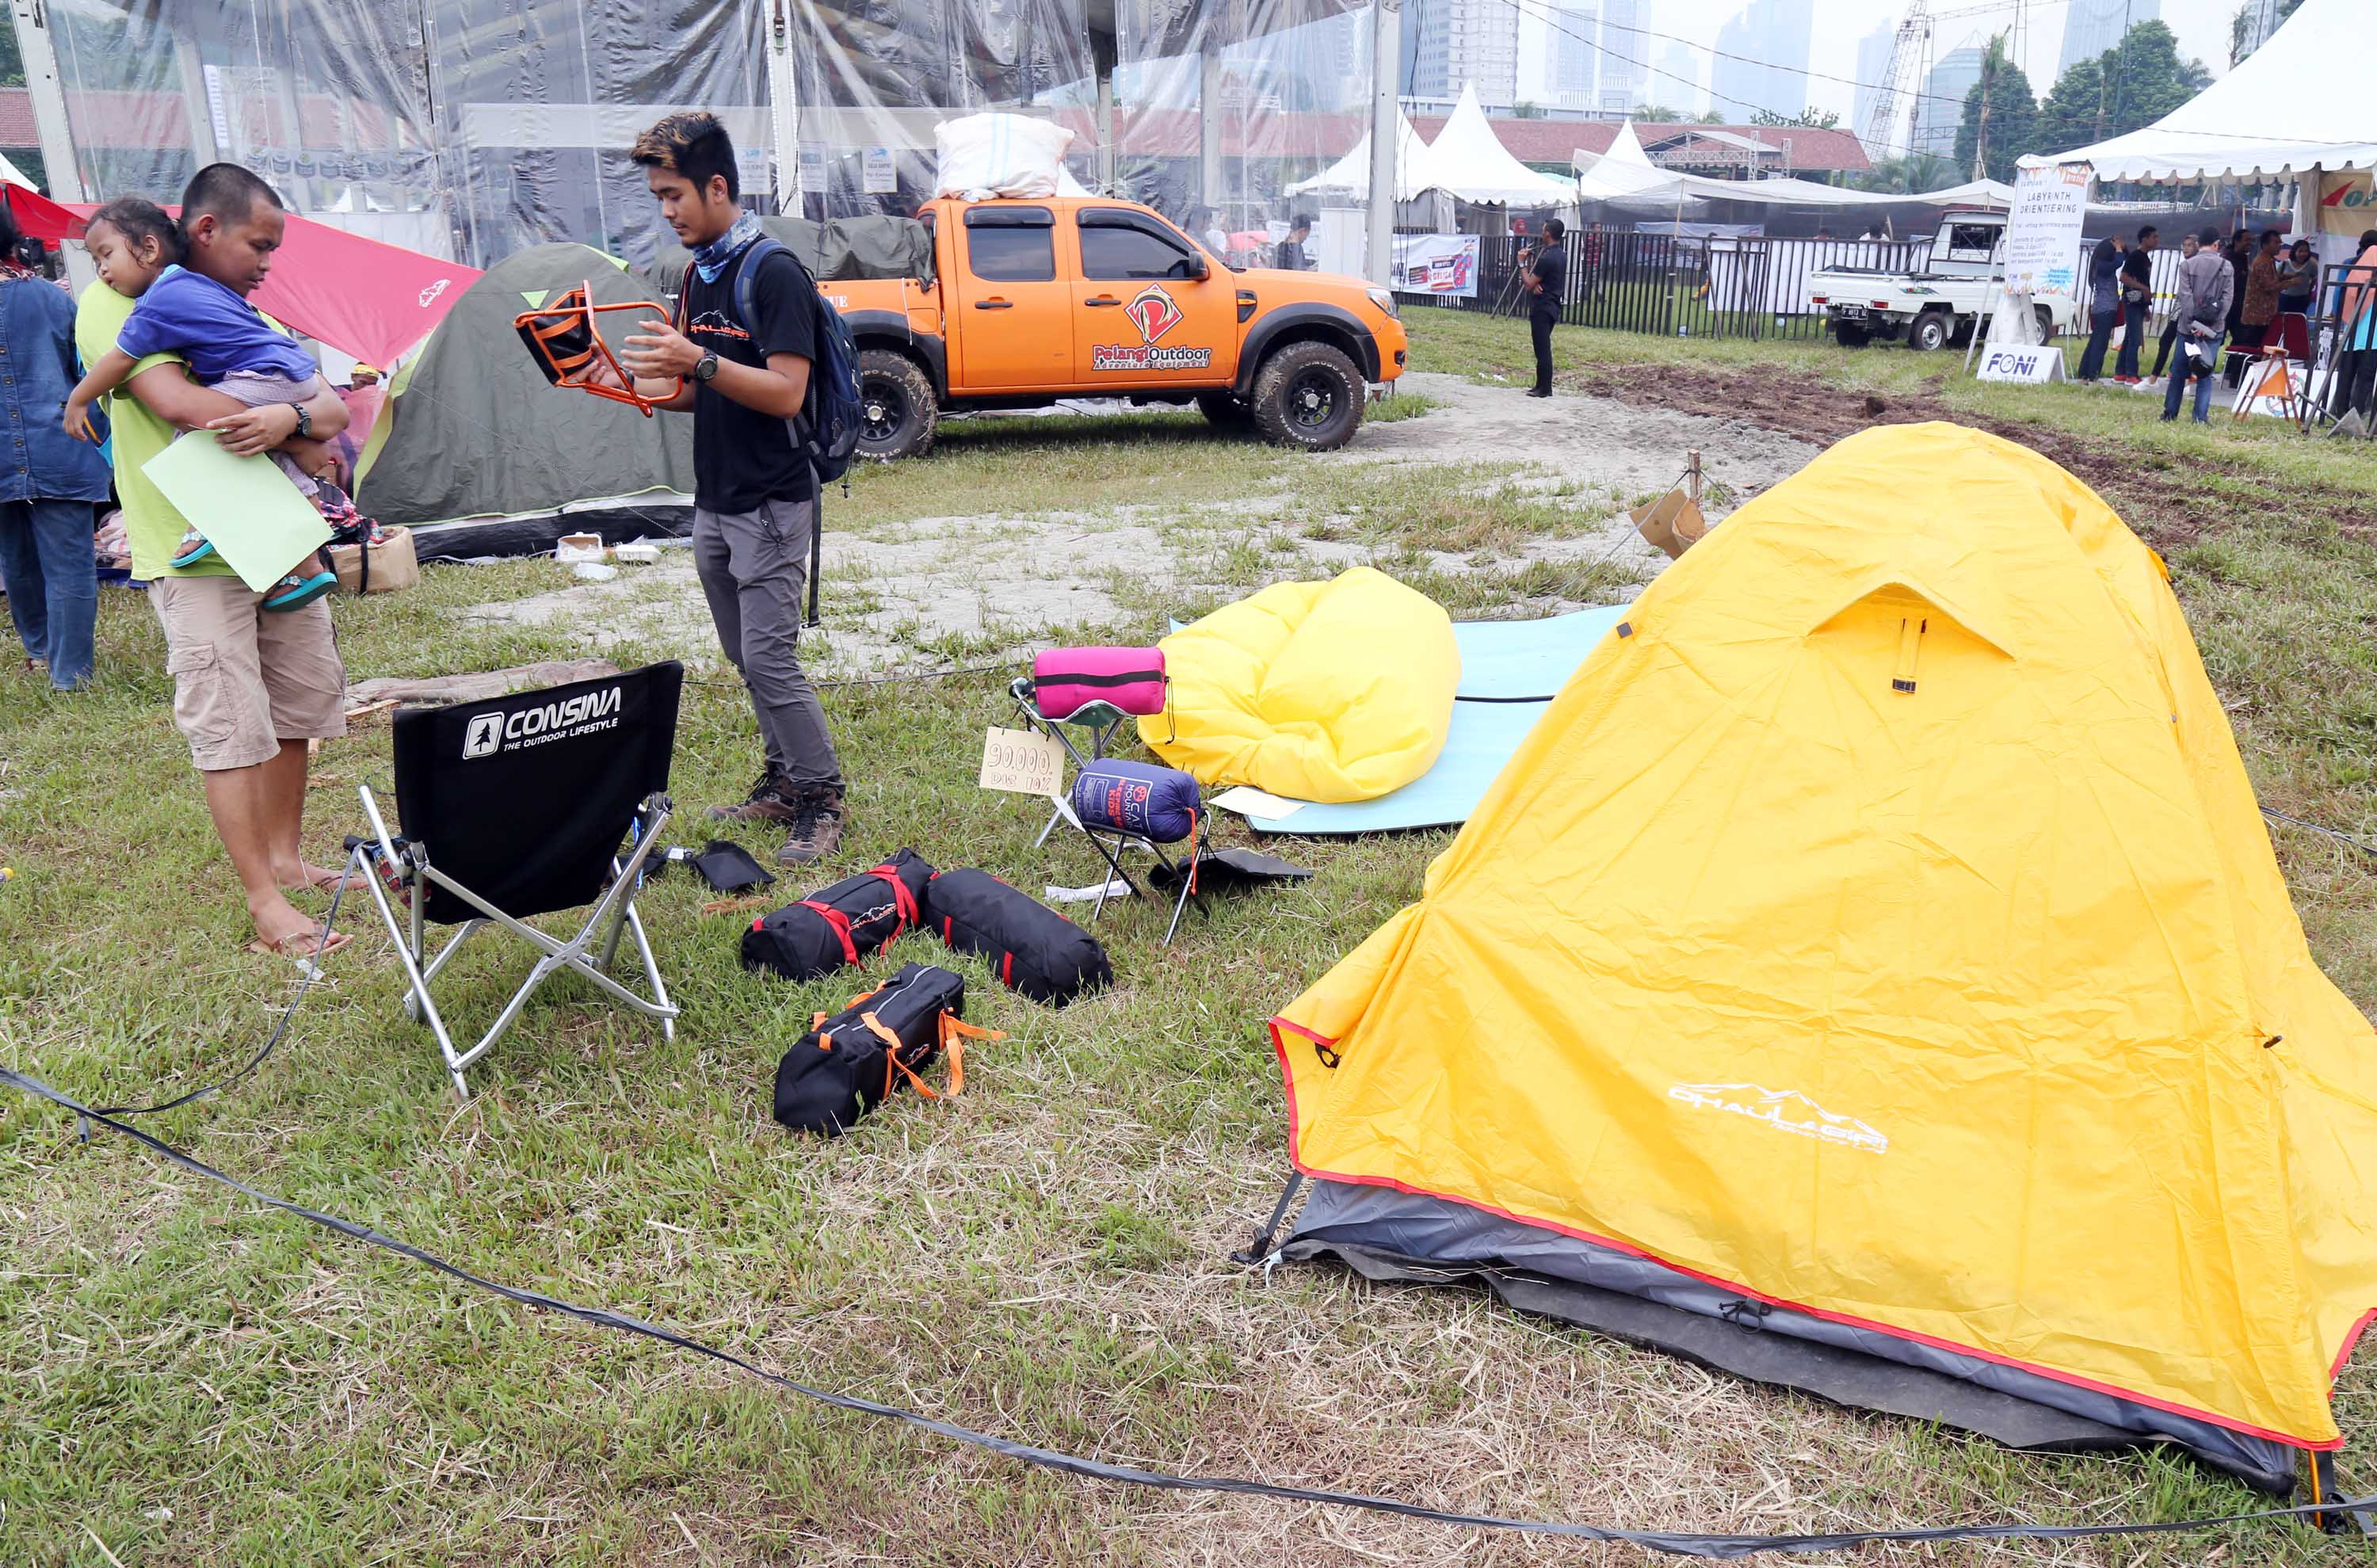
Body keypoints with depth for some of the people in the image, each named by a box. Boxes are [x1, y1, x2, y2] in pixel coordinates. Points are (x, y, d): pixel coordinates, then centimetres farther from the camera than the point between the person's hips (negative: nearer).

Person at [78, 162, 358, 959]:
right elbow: (176, 399, -22)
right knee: (232, 730, -7)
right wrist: (298, 438, -14)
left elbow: (333, 403, 5)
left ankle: (285, 859, 29)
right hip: (195, 556, -7)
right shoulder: (116, 303, -6)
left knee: (301, 702, 13)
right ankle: (268, 908, -3)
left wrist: (290, 416, -19)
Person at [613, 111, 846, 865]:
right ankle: (783, 783, 24)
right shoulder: (698, 274, 14)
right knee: (748, 658, 12)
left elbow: (785, 394, -19)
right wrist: (642, 384, 2)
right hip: (714, 501, 9)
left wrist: (699, 362, -27)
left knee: (769, 658, -10)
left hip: (770, 502, -9)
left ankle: (821, 799, 2)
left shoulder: (775, 273, -12)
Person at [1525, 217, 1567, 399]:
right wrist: (1537, 283, -7)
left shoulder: (1546, 258, -19)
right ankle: (1542, 385, 20)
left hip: (1542, 307, -10)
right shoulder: (1562, 255, 11)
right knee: (1544, 348, 15)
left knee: (1542, 349, -6)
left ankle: (1544, 389, -4)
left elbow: (1529, 284, -14)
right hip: (1552, 306, 10)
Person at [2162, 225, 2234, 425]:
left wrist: (2192, 324, -8)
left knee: (2179, 371, 8)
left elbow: (2185, 296, -8)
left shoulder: (2188, 265, -1)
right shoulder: (2227, 267, 2)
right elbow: (2227, 298, -4)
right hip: (2215, 329, 1)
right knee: (2205, 373, 4)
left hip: (2189, 327, -1)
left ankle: (2169, 413, 12)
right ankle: (2201, 416, -2)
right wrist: (2215, 322, -6)